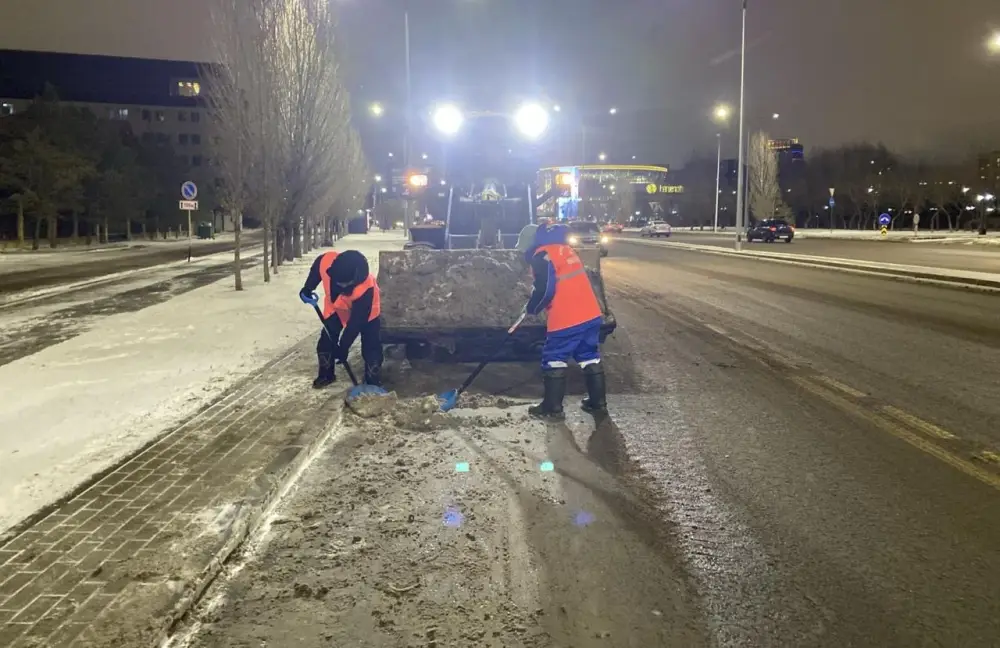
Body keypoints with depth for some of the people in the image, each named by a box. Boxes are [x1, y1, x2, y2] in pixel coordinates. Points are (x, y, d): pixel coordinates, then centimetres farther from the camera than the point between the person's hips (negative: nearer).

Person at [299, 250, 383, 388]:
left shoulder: (366, 288, -45)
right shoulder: (326, 261, -37)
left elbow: (356, 321, -35)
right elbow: (316, 270, -7)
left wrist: (344, 346, -31)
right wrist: (307, 289, -8)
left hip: (366, 313, -4)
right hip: (336, 307, 4)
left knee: (371, 347, -10)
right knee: (326, 341, 2)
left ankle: (373, 383, 4)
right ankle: (326, 375, 22)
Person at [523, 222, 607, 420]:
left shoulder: (542, 255, -9)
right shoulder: (566, 249, 17)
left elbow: (544, 290, -16)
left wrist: (531, 307, 3)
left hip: (566, 320, -8)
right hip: (590, 314, 8)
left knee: (554, 361, 5)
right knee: (590, 358, 16)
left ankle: (552, 408, 9)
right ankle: (597, 402, 23)